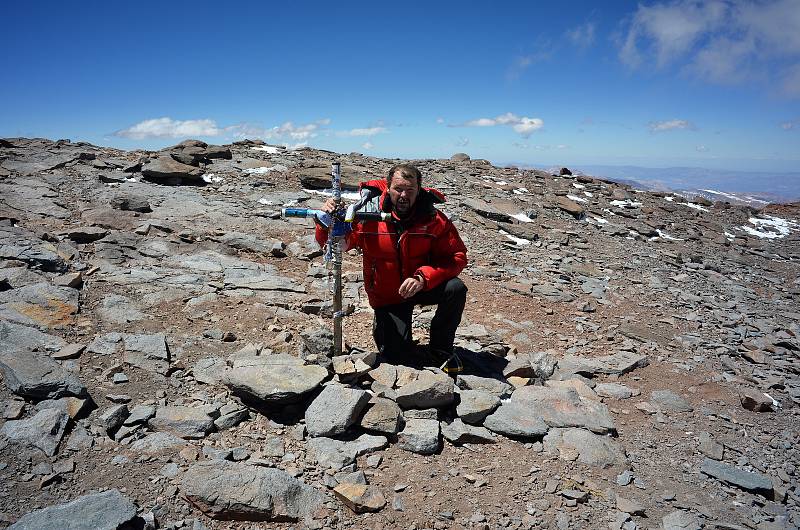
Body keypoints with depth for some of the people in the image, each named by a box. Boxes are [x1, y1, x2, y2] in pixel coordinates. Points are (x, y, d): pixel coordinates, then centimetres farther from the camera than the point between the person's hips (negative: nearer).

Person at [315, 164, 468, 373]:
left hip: (421, 286, 1)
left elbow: (457, 256, -18)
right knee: (399, 358, -11)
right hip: (386, 296, -1)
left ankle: (440, 348, -4)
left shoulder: (434, 219, -15)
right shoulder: (368, 215, -15)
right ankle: (381, 325, 25)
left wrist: (423, 277, -32)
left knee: (455, 288, -29)